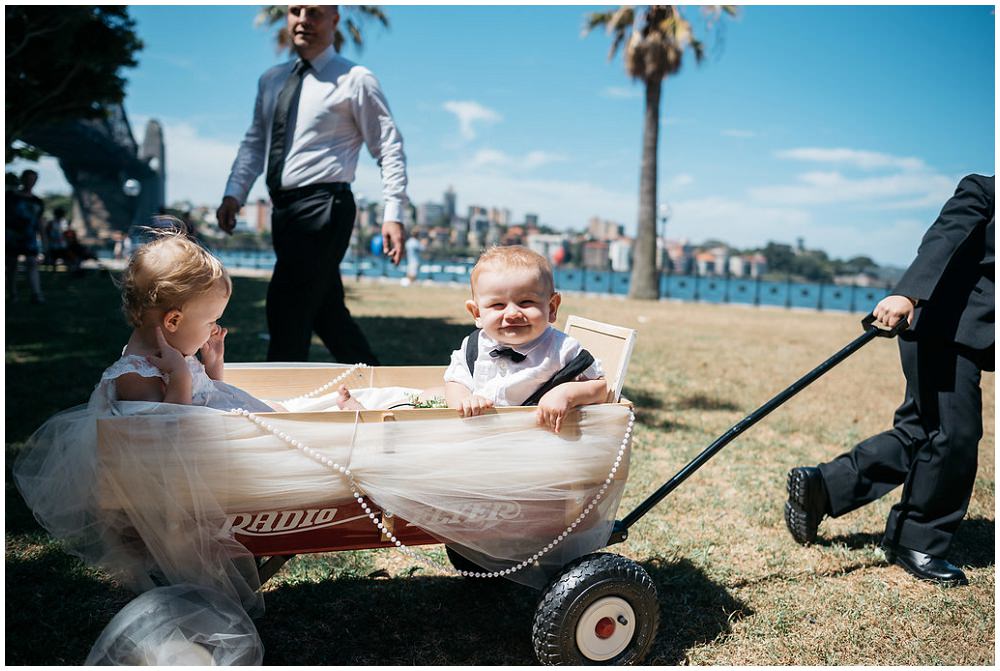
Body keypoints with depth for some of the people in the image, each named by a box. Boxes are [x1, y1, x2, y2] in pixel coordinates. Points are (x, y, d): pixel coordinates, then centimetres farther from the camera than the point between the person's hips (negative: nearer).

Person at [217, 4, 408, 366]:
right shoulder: (271, 80, 15)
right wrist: (234, 194, 4)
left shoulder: (355, 79, -3)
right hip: (284, 210, 7)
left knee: (286, 311, -10)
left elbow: (390, 148, -6)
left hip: (323, 208, -7)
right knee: (325, 313, 12)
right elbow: (254, 143, 18)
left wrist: (393, 214, -15)